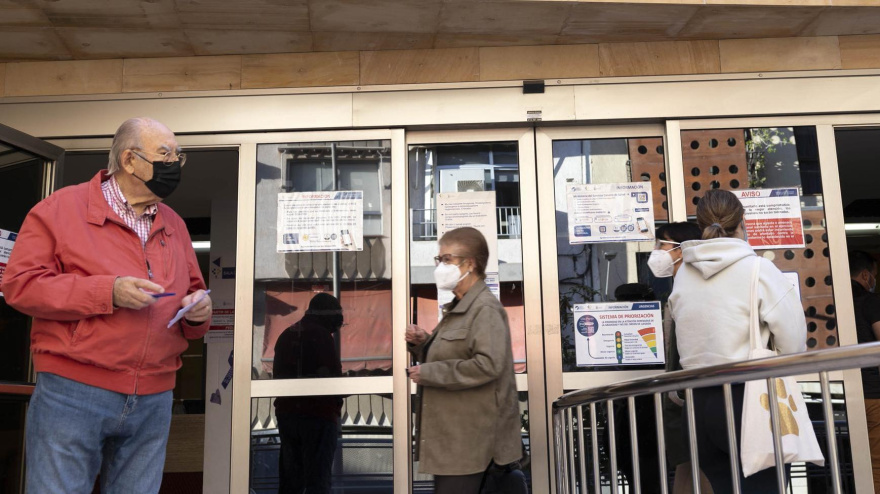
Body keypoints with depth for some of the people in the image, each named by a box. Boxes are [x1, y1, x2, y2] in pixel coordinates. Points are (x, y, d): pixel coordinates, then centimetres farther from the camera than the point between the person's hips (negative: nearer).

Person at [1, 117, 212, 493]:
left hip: (153, 402, 5)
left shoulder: (174, 225, 14)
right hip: (73, 393, -4)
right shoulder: (62, 207, -1)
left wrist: (198, 312, -5)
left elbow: (192, 292, 20)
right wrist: (107, 292, -19)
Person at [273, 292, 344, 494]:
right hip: (318, 415, -8)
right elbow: (332, 376, -15)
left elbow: (277, 375, 18)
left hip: (286, 413, 8)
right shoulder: (321, 335, -10)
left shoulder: (286, 335, 15)